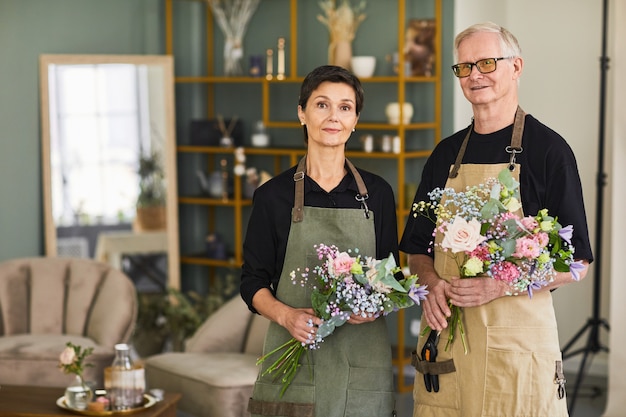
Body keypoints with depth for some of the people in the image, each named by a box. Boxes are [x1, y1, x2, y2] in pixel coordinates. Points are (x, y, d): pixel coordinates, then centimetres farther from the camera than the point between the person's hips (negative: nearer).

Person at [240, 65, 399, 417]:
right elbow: (254, 281, 3)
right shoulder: (273, 195, 1)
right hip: (293, 358, -1)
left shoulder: (377, 193, 5)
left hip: (363, 359, 2)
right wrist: (286, 315, -15)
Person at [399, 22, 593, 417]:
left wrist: (501, 285, -18)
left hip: (517, 338, -4)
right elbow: (418, 249, 17)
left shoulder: (548, 149, -3)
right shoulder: (446, 154, 12)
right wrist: (433, 283, -4)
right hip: (444, 330, 4)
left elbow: (576, 264, -5)